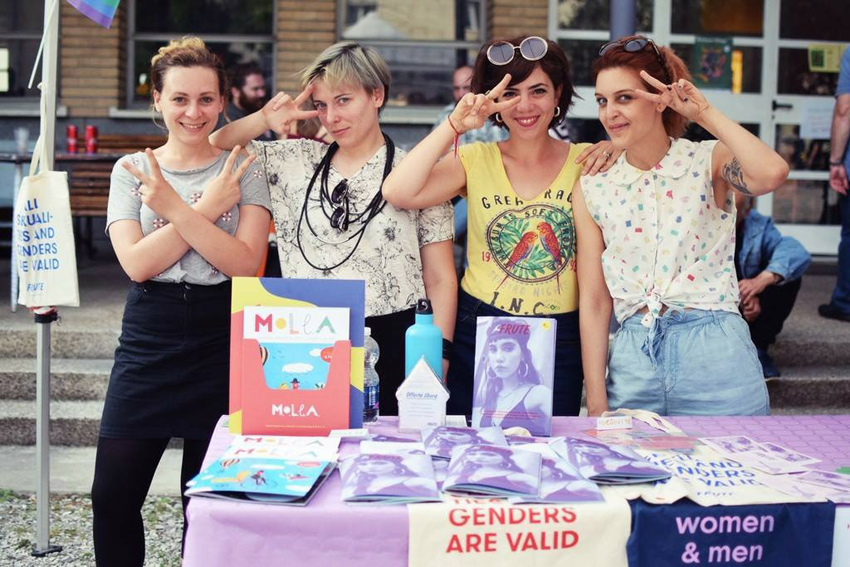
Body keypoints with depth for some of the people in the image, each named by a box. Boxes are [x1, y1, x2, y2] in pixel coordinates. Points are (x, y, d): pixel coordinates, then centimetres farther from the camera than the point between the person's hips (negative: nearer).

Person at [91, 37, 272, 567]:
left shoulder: (243, 171, 2)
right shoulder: (131, 170, 5)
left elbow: (246, 264, -11)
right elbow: (137, 263, -8)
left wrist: (176, 209, -18)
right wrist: (207, 209, -13)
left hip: (222, 341, -1)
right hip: (148, 341, 1)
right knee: (113, 496, 1)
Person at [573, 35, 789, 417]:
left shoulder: (707, 163, -1)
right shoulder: (592, 189, 5)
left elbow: (772, 173, -25)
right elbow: (593, 303, 4)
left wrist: (705, 112, -12)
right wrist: (596, 404, 1)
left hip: (715, 356, -2)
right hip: (633, 364, 2)